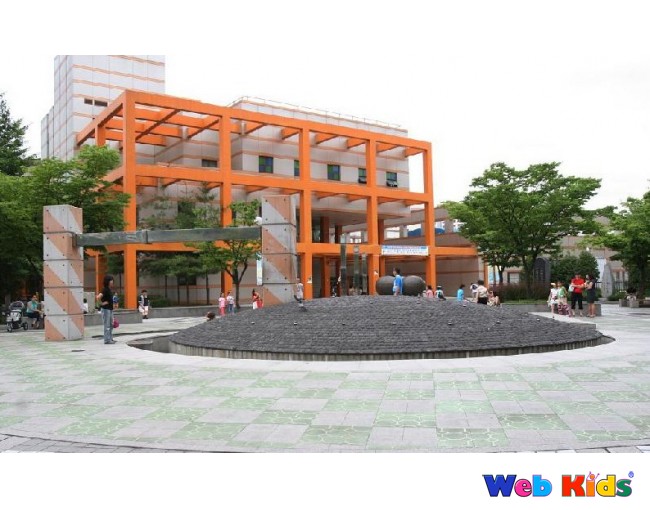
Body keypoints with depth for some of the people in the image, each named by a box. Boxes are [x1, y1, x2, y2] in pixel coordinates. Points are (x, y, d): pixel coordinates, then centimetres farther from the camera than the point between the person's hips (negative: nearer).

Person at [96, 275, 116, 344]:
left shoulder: (110, 290, 11)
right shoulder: (105, 289, -17)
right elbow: (98, 297, -30)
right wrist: (102, 303, -17)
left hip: (110, 309, 9)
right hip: (106, 309, -9)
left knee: (111, 325, 15)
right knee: (107, 325, -4)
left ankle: (110, 339, 23)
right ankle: (107, 340, 1)